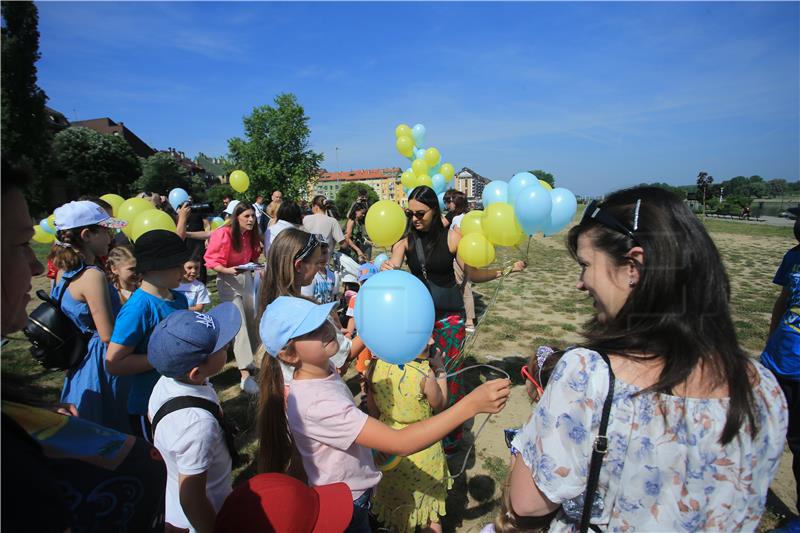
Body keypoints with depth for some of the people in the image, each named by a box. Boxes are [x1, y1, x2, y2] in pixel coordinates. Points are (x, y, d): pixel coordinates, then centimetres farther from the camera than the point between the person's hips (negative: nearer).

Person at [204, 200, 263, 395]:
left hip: (247, 278, 7)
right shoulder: (223, 234, -17)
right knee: (240, 325, -13)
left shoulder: (250, 234, 5)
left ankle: (246, 358, 34)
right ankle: (245, 375, -11)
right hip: (228, 281, -7)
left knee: (253, 321, 10)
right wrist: (228, 270, -30)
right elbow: (212, 262, -14)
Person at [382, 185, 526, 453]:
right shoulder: (406, 238, -7)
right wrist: (387, 269, -40)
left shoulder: (451, 236, -12)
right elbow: (394, 266, -17)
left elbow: (472, 273, -6)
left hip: (449, 313, -2)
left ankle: (452, 434, 25)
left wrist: (504, 271, -15)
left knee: (450, 372, 4)